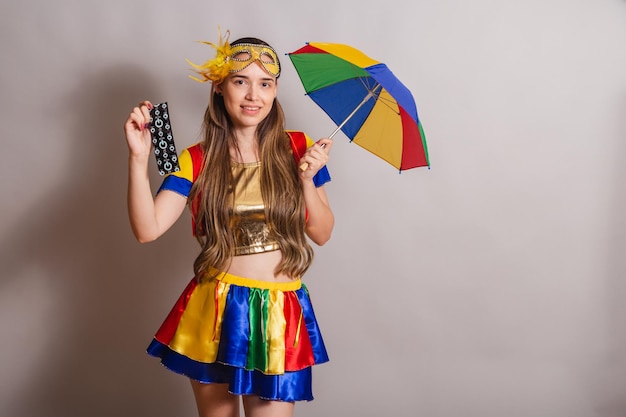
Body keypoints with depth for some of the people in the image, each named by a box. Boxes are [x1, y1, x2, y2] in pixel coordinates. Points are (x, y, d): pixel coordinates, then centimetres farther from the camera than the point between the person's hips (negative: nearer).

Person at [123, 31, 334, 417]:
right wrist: (139, 157, -23)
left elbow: (322, 234, 2)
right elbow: (147, 229, -14)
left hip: (280, 314, 0)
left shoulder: (297, 150, -1)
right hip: (213, 311, 1)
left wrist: (307, 179, -13)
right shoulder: (197, 161, -3)